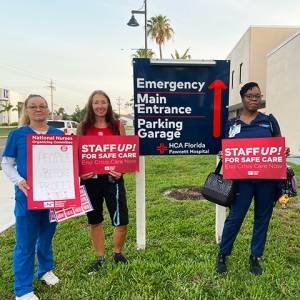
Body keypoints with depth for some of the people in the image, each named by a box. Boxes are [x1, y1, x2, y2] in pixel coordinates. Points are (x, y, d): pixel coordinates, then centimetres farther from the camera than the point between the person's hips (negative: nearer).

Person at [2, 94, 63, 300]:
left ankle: (46, 269, 43)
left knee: (47, 235, 19)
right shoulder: (17, 135, -3)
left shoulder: (58, 135, 2)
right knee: (25, 242, 7)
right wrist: (19, 181, -17)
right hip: (27, 196, -2)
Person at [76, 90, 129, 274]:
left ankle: (118, 254, 31)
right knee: (94, 221, 14)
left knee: (122, 221, 1)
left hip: (112, 178, -1)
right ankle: (100, 258, 36)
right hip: (90, 179, 1)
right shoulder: (83, 127, 3)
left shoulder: (117, 125, 2)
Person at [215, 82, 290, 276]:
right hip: (243, 178, -1)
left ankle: (255, 257, 30)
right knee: (236, 216, 3)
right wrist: (223, 156, -14)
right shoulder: (232, 124, 3)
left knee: (263, 217, 11)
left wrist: (284, 151, -14)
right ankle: (223, 255, 22)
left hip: (268, 178, 2)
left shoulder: (269, 120, 4)